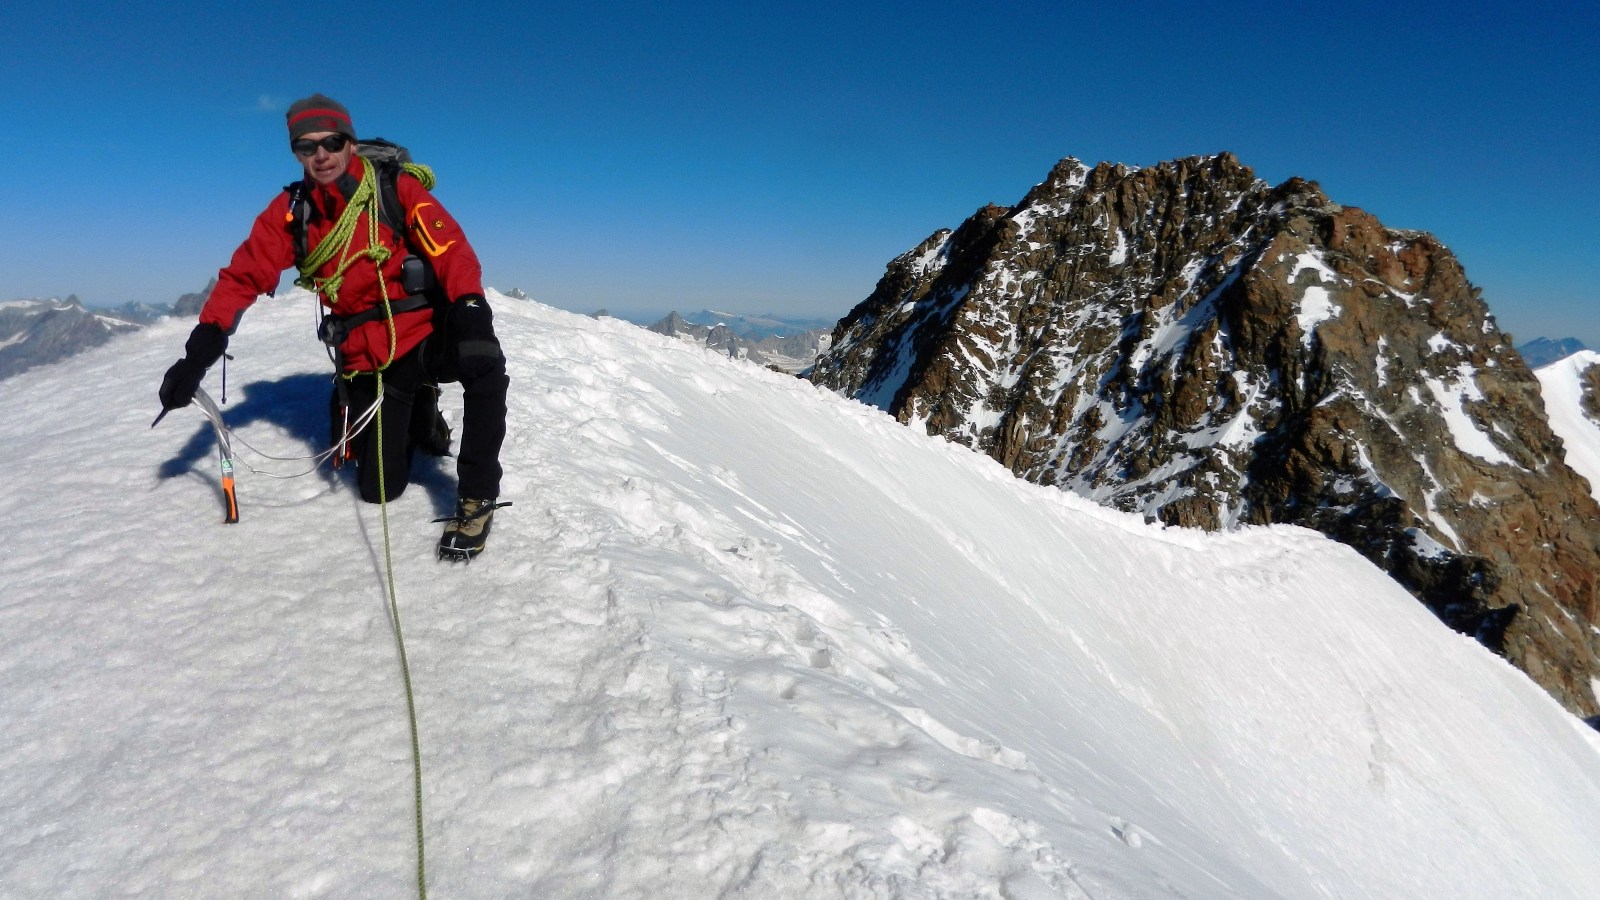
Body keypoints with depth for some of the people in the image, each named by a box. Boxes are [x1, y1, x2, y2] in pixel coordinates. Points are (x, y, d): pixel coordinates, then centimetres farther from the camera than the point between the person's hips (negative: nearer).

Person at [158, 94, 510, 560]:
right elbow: (245, 274, 1)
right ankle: (420, 418, 37)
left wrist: (470, 304, -35)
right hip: (367, 358, 3)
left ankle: (476, 497, -18)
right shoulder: (291, 210, 2)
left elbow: (449, 245, -16)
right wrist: (201, 351, -10)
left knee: (485, 367, -38)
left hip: (428, 330, -3)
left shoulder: (396, 188, -6)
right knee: (379, 489, 3)